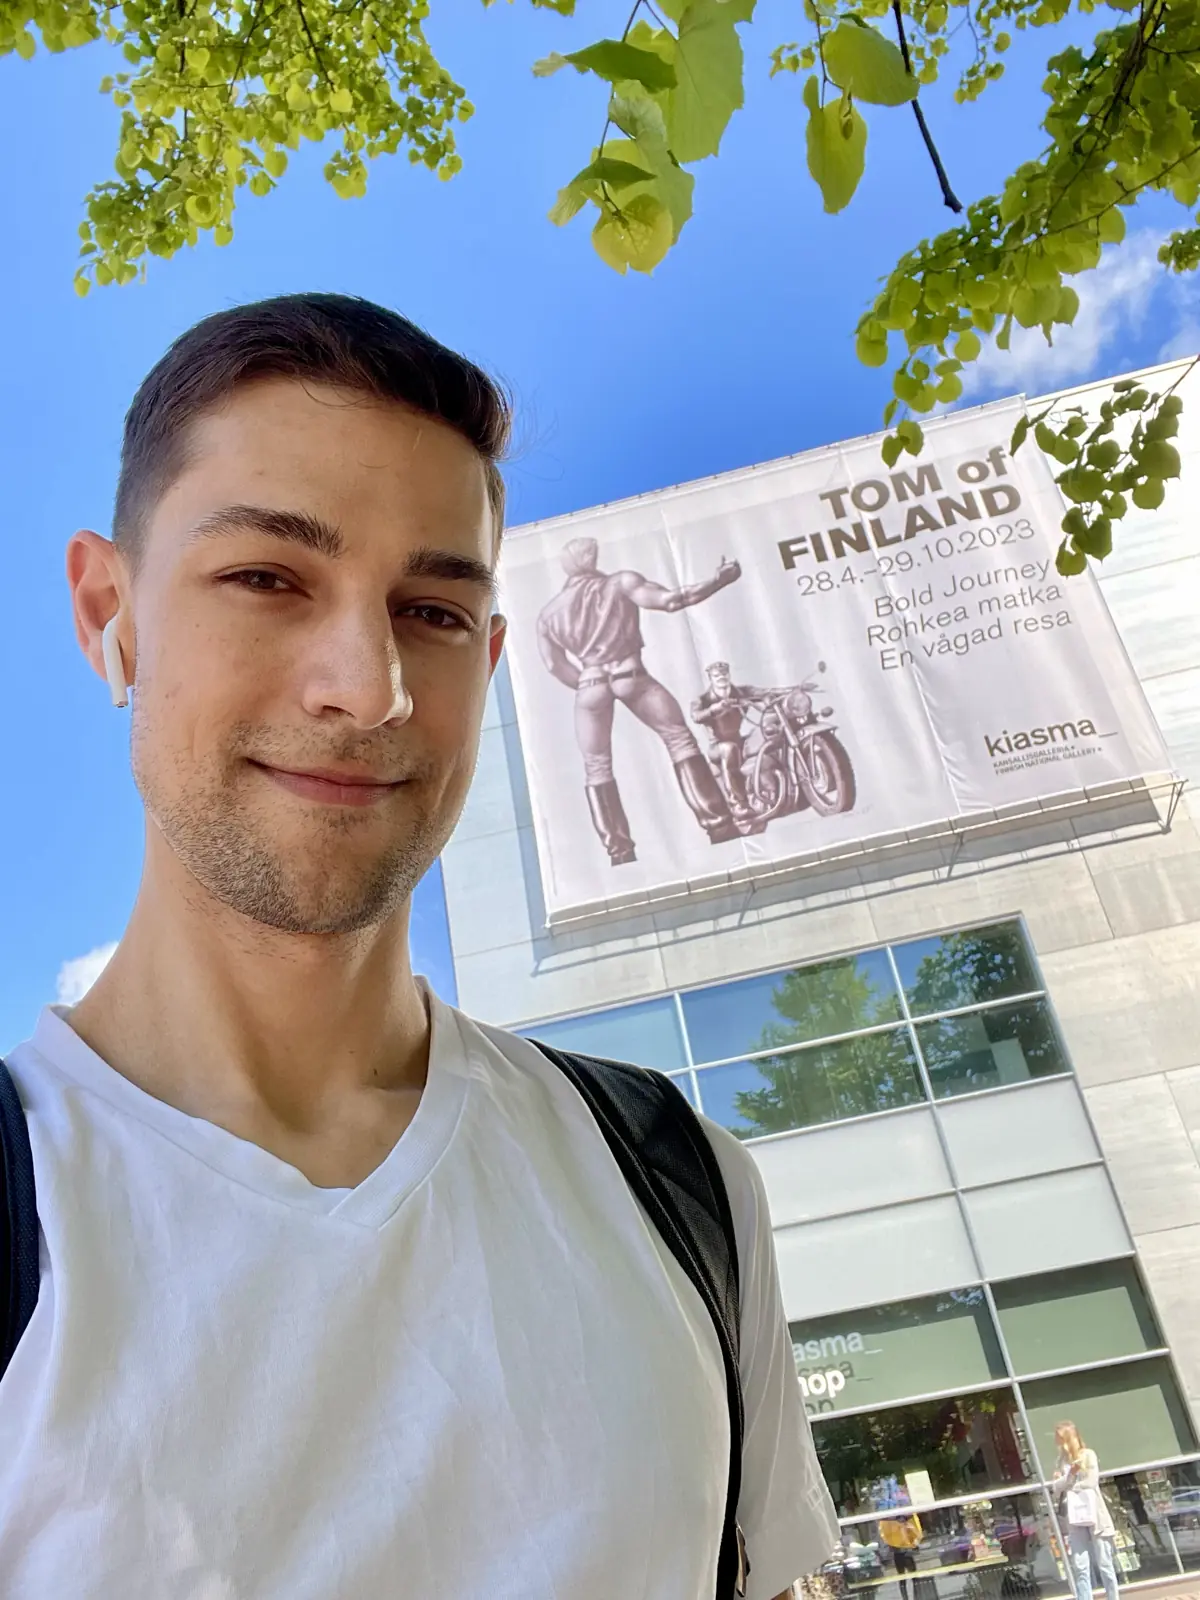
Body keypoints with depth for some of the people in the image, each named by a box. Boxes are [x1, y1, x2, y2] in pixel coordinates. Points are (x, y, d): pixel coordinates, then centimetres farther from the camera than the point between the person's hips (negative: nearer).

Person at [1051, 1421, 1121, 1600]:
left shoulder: (1088, 1454, 1)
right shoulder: (1061, 1461, 12)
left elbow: (1091, 1483, -10)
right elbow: (1055, 1488, 3)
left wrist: (1067, 1485, -2)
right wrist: (1069, 1474, -12)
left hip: (1094, 1514, -4)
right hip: (1074, 1517, 4)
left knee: (1104, 1564, 2)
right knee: (1080, 1567, 1)